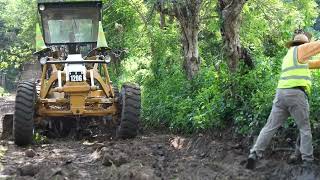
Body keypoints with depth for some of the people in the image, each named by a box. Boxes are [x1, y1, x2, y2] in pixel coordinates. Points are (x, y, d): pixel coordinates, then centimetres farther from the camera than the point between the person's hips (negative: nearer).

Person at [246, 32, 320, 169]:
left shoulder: (288, 56, 28)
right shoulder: (300, 50, 4)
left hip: (281, 94, 6)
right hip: (297, 95, -6)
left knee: (270, 127, 3)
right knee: (304, 129, 7)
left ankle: (254, 155, -10)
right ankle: (307, 162, 6)